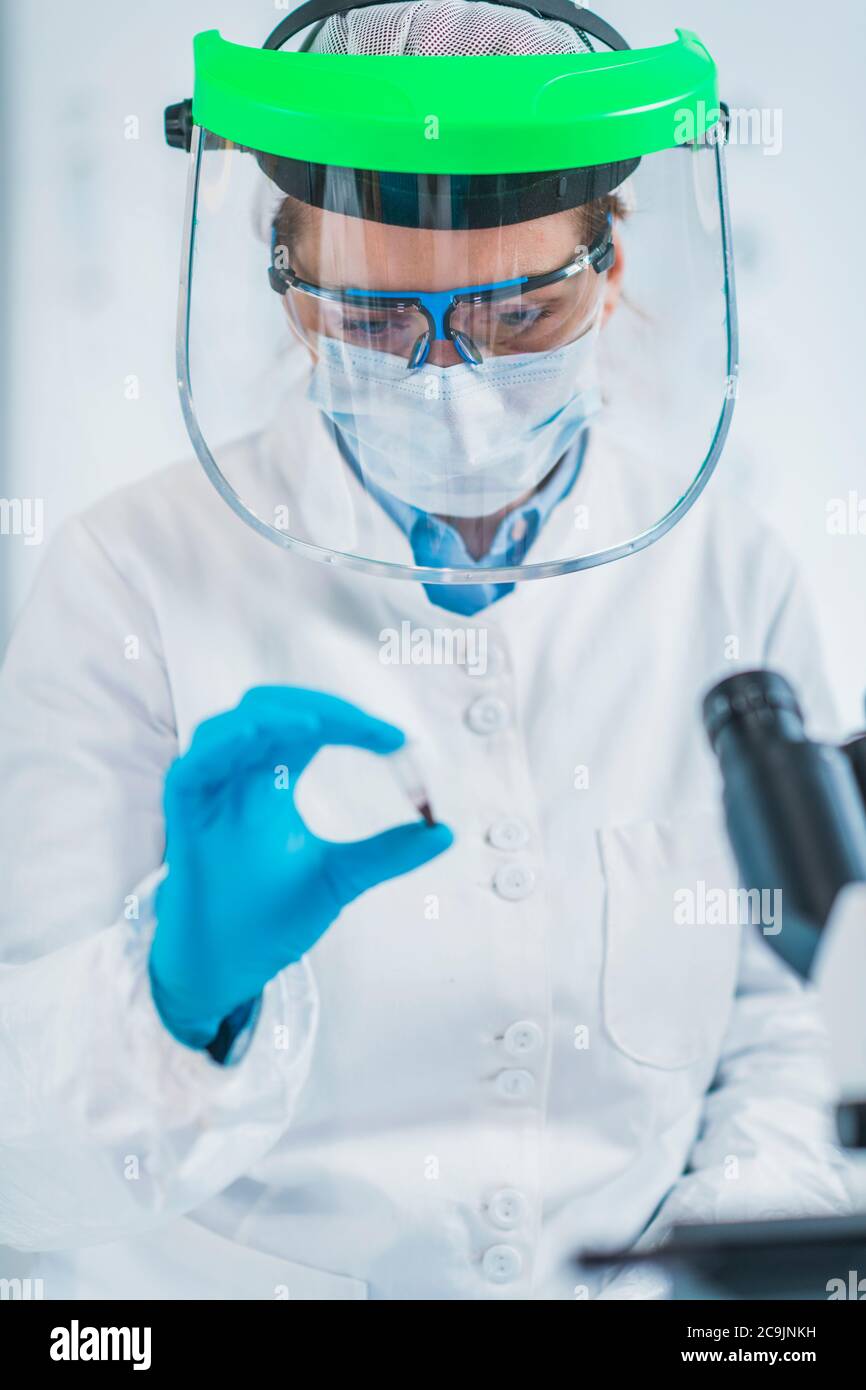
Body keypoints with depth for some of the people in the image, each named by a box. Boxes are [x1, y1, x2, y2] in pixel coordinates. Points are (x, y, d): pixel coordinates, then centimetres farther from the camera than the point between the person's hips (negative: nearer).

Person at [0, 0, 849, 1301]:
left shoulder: (728, 577, 1)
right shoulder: (136, 583, -8)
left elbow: (791, 1011, 12)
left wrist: (738, 1226, -4)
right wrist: (189, 982, -29)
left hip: (622, 1278, 2)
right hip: (219, 1283, -1)